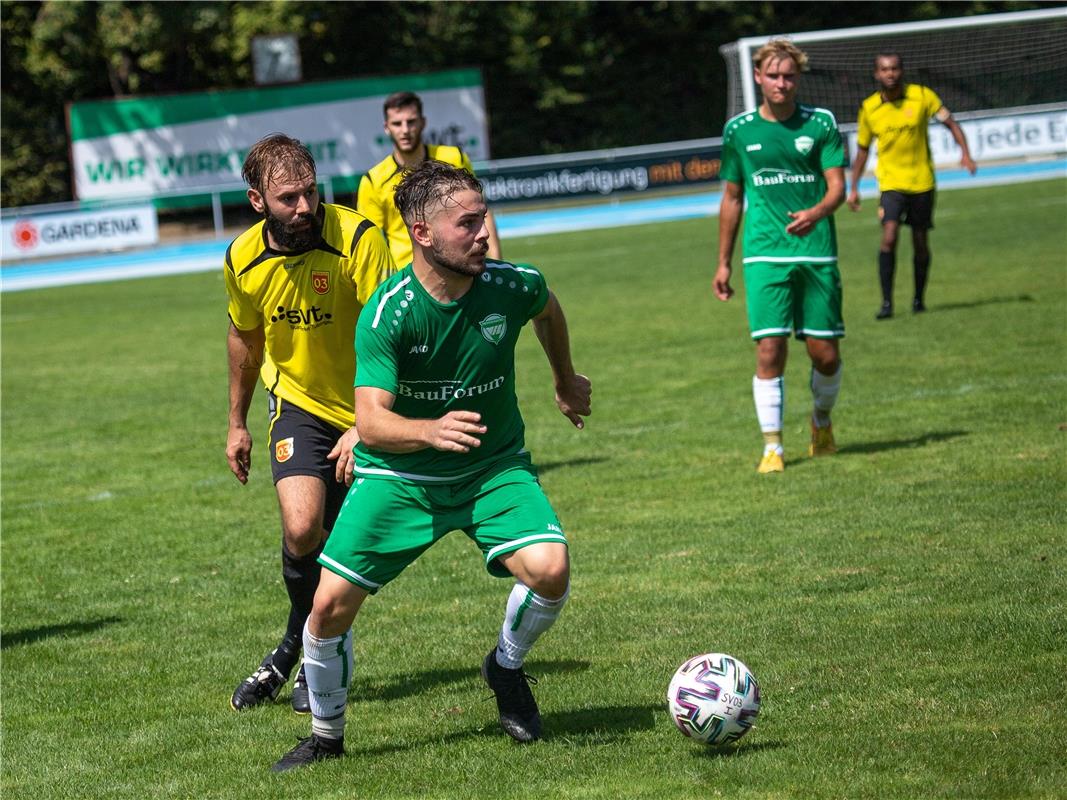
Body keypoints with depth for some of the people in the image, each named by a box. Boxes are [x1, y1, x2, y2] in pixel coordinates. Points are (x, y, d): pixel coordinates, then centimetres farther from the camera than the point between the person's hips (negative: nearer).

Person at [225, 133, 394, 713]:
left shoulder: (356, 239, -23)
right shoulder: (243, 260, -9)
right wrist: (237, 422, 20)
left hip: (365, 408, -2)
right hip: (299, 403, 2)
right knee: (302, 530, -18)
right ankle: (301, 640, 8)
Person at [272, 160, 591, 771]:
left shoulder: (513, 286, -14)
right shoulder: (387, 312, -22)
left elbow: (549, 310, 13)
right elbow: (372, 421, -28)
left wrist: (566, 383, 28)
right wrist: (430, 431, -48)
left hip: (495, 467, 2)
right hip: (400, 474, -1)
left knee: (550, 570, -24)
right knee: (331, 604, -10)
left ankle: (507, 668, 9)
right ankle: (327, 734, 18)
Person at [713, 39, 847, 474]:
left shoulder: (820, 123, 3)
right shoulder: (739, 130, 8)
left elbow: (837, 185, -3)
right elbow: (732, 198, 16)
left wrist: (817, 213, -26)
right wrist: (723, 263, 16)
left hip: (816, 252, 0)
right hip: (765, 255, 0)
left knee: (826, 354, 2)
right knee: (770, 349, -11)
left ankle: (822, 421, 32)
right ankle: (772, 446, -3)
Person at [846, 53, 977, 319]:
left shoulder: (922, 96, -6)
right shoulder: (869, 108, -2)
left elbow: (950, 123, -1)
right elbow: (862, 150, 10)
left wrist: (965, 153, -18)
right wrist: (854, 188, 8)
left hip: (922, 182, 1)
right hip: (891, 183, -1)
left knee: (920, 243, 9)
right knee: (889, 237, -19)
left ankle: (919, 298, 29)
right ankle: (886, 302, -15)